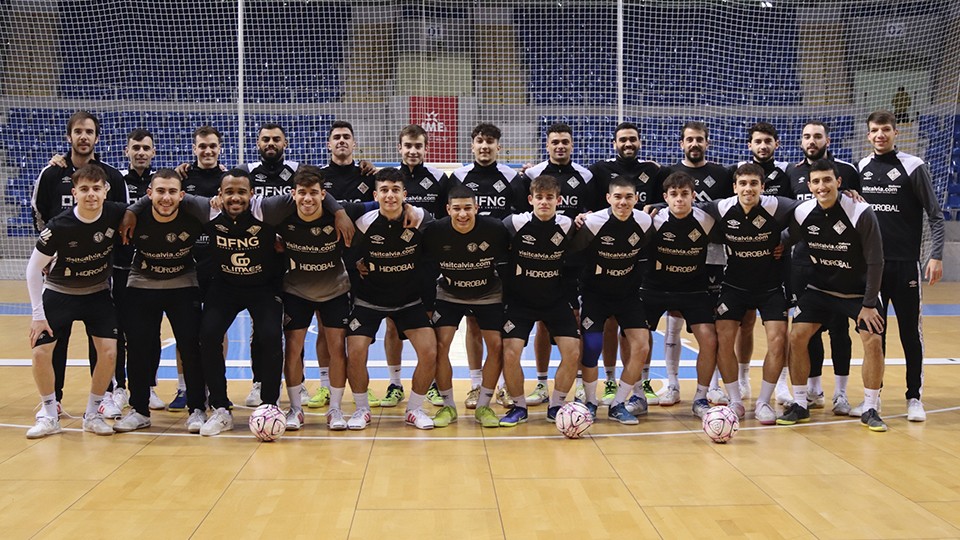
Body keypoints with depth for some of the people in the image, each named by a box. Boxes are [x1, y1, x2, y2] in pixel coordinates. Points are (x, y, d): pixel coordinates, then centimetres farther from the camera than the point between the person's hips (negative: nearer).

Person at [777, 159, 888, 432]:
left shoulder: (862, 213, -22)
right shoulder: (802, 213, -12)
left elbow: (875, 262, -17)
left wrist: (869, 305, -16)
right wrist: (797, 291, 2)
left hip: (859, 291, -3)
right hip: (819, 288, 3)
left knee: (873, 341, -16)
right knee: (797, 336, -10)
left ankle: (870, 409, 1)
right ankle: (799, 405, 4)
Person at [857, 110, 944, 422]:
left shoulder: (913, 167, -4)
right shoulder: (861, 168, 8)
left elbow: (935, 215, -3)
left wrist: (936, 256, -11)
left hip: (904, 264, -3)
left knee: (910, 331, 1)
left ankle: (914, 397, 10)